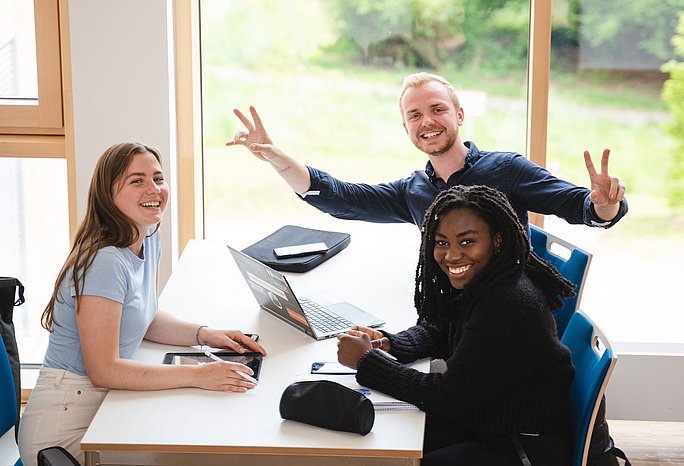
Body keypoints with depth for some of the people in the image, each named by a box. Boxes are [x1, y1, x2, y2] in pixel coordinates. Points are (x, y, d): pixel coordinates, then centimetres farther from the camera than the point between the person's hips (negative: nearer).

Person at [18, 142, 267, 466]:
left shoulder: (149, 238, 5)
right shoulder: (106, 262, -24)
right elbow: (103, 370, -25)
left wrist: (206, 335, 1)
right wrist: (198, 375, -27)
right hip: (68, 424, -8)